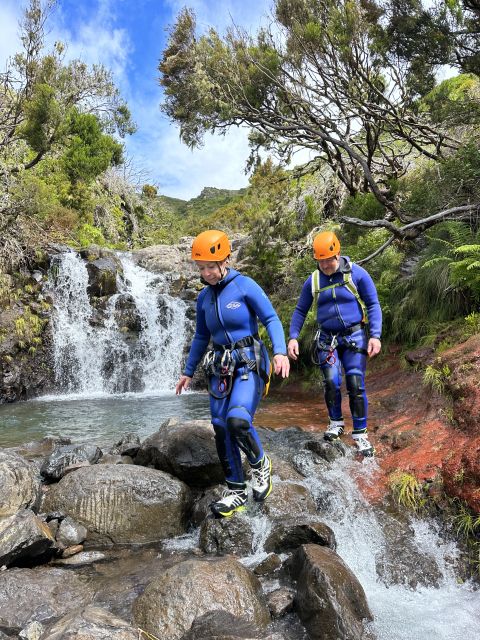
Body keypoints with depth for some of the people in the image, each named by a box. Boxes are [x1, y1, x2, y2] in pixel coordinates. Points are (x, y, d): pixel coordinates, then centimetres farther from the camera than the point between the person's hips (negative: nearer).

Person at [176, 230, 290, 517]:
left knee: (238, 420, -25)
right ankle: (237, 492, 16)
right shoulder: (204, 298, 9)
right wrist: (188, 372, 23)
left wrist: (280, 351, -28)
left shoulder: (245, 286, -8)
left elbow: (272, 320, -12)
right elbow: (201, 337, 19)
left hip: (250, 364, -6)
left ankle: (260, 464, 6)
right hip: (220, 368, 6)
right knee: (221, 429, 2)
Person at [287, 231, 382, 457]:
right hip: (327, 338, 2)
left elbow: (373, 304, -3)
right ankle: (336, 422, 15)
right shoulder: (313, 281, 1)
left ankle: (360, 433, 9)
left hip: (354, 336, -1)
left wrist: (375, 335, -13)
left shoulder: (356, 273, -7)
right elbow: (300, 310, 11)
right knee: (331, 382, -11)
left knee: (356, 385, -5)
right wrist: (293, 337, 0)